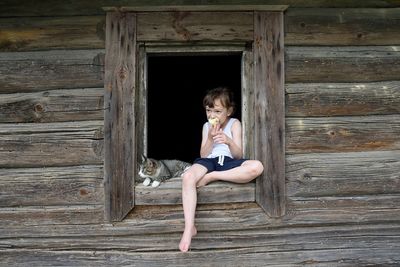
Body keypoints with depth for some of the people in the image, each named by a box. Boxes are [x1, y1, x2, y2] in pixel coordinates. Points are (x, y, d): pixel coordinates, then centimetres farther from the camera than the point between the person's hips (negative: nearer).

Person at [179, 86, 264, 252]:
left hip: (229, 162, -1)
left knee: (257, 167, -34)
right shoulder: (207, 126, 14)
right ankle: (189, 228, -36)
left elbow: (238, 155, -1)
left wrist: (229, 141, -22)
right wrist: (210, 139, -9)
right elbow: (203, 155, 8)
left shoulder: (234, 124, 8)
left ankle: (211, 177, -26)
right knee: (188, 177, -35)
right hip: (209, 161, 1)